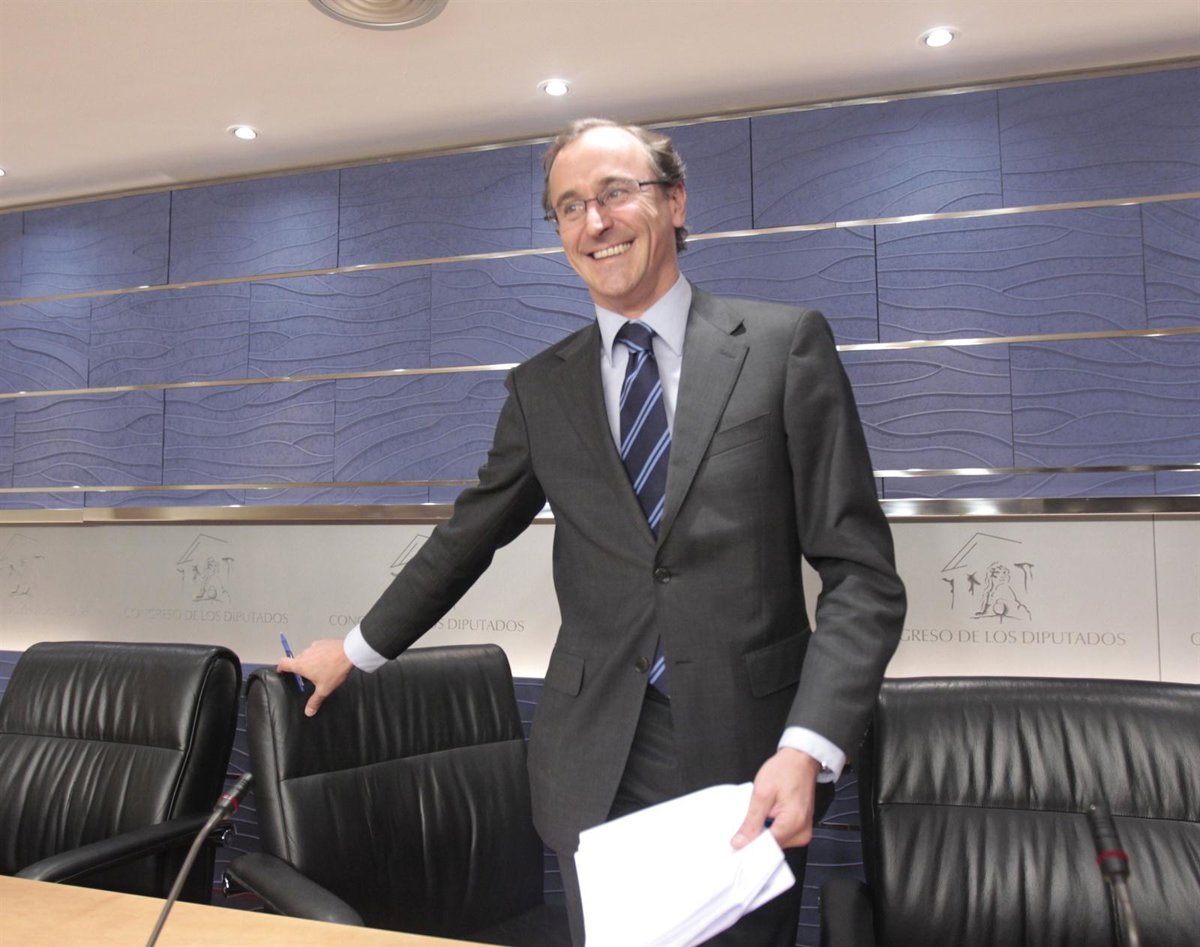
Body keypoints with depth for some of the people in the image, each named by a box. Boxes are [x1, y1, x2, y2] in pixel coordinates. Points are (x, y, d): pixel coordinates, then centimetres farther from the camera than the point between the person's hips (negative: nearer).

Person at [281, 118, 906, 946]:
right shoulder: (542, 387, 8)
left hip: (749, 759, -2)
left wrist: (808, 748, -16)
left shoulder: (786, 344, -2)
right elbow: (469, 536, 19)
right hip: (596, 771, 2)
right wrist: (359, 650, 24)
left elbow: (862, 574, -5)